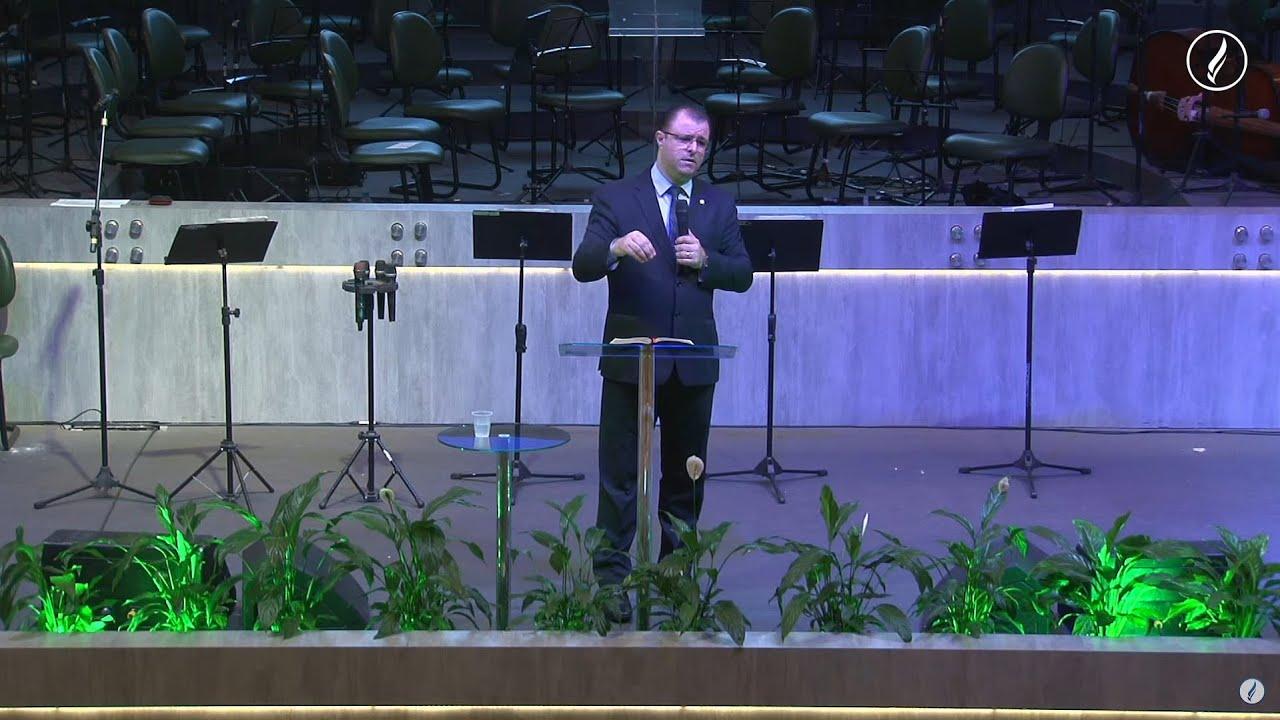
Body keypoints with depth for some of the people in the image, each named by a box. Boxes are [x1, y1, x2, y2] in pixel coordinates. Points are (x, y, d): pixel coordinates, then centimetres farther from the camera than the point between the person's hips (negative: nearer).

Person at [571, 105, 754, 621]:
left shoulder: (719, 206, 10)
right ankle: (611, 578, 1)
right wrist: (617, 247, -31)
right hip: (631, 355, -4)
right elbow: (582, 267, -11)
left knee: (686, 471, 12)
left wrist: (705, 261, -11)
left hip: (695, 360, 4)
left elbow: (742, 275, 8)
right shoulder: (616, 199, -1)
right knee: (620, 472, -3)